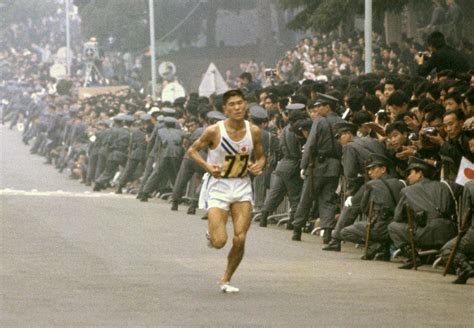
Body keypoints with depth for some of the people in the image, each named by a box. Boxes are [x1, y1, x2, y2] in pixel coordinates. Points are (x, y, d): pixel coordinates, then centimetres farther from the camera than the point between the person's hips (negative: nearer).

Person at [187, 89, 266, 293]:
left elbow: (260, 156, 12)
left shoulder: (253, 131, -4)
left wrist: (259, 165, -11)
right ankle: (211, 235, 26)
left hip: (242, 187, 3)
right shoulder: (214, 131, -14)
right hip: (218, 186, -3)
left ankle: (226, 280, 16)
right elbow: (192, 150, -1)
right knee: (219, 242, -13)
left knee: (240, 239, -5)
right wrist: (207, 166, -18)